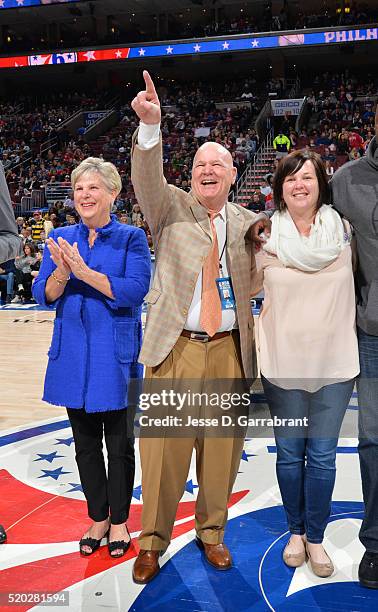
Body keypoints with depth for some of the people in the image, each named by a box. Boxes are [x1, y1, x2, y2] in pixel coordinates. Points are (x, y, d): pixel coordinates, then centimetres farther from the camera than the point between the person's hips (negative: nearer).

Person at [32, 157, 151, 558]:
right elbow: (44, 296, 1)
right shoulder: (60, 239, 7)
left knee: (119, 443, 8)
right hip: (73, 355, 4)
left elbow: (136, 290, -17)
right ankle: (98, 518, 31)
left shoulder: (131, 238, -3)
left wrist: (85, 272, -24)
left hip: (116, 354, -3)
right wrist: (62, 272, -19)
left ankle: (119, 521, 26)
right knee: (85, 442, 13)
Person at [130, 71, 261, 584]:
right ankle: (153, 540, 21)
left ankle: (211, 531, 31)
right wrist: (150, 125, -30)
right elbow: (148, 179, -16)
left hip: (230, 349, 3)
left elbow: (255, 282, 21)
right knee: (163, 445, 1)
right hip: (175, 347, -2)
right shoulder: (172, 207, 6)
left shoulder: (247, 223, 13)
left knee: (222, 445, 8)